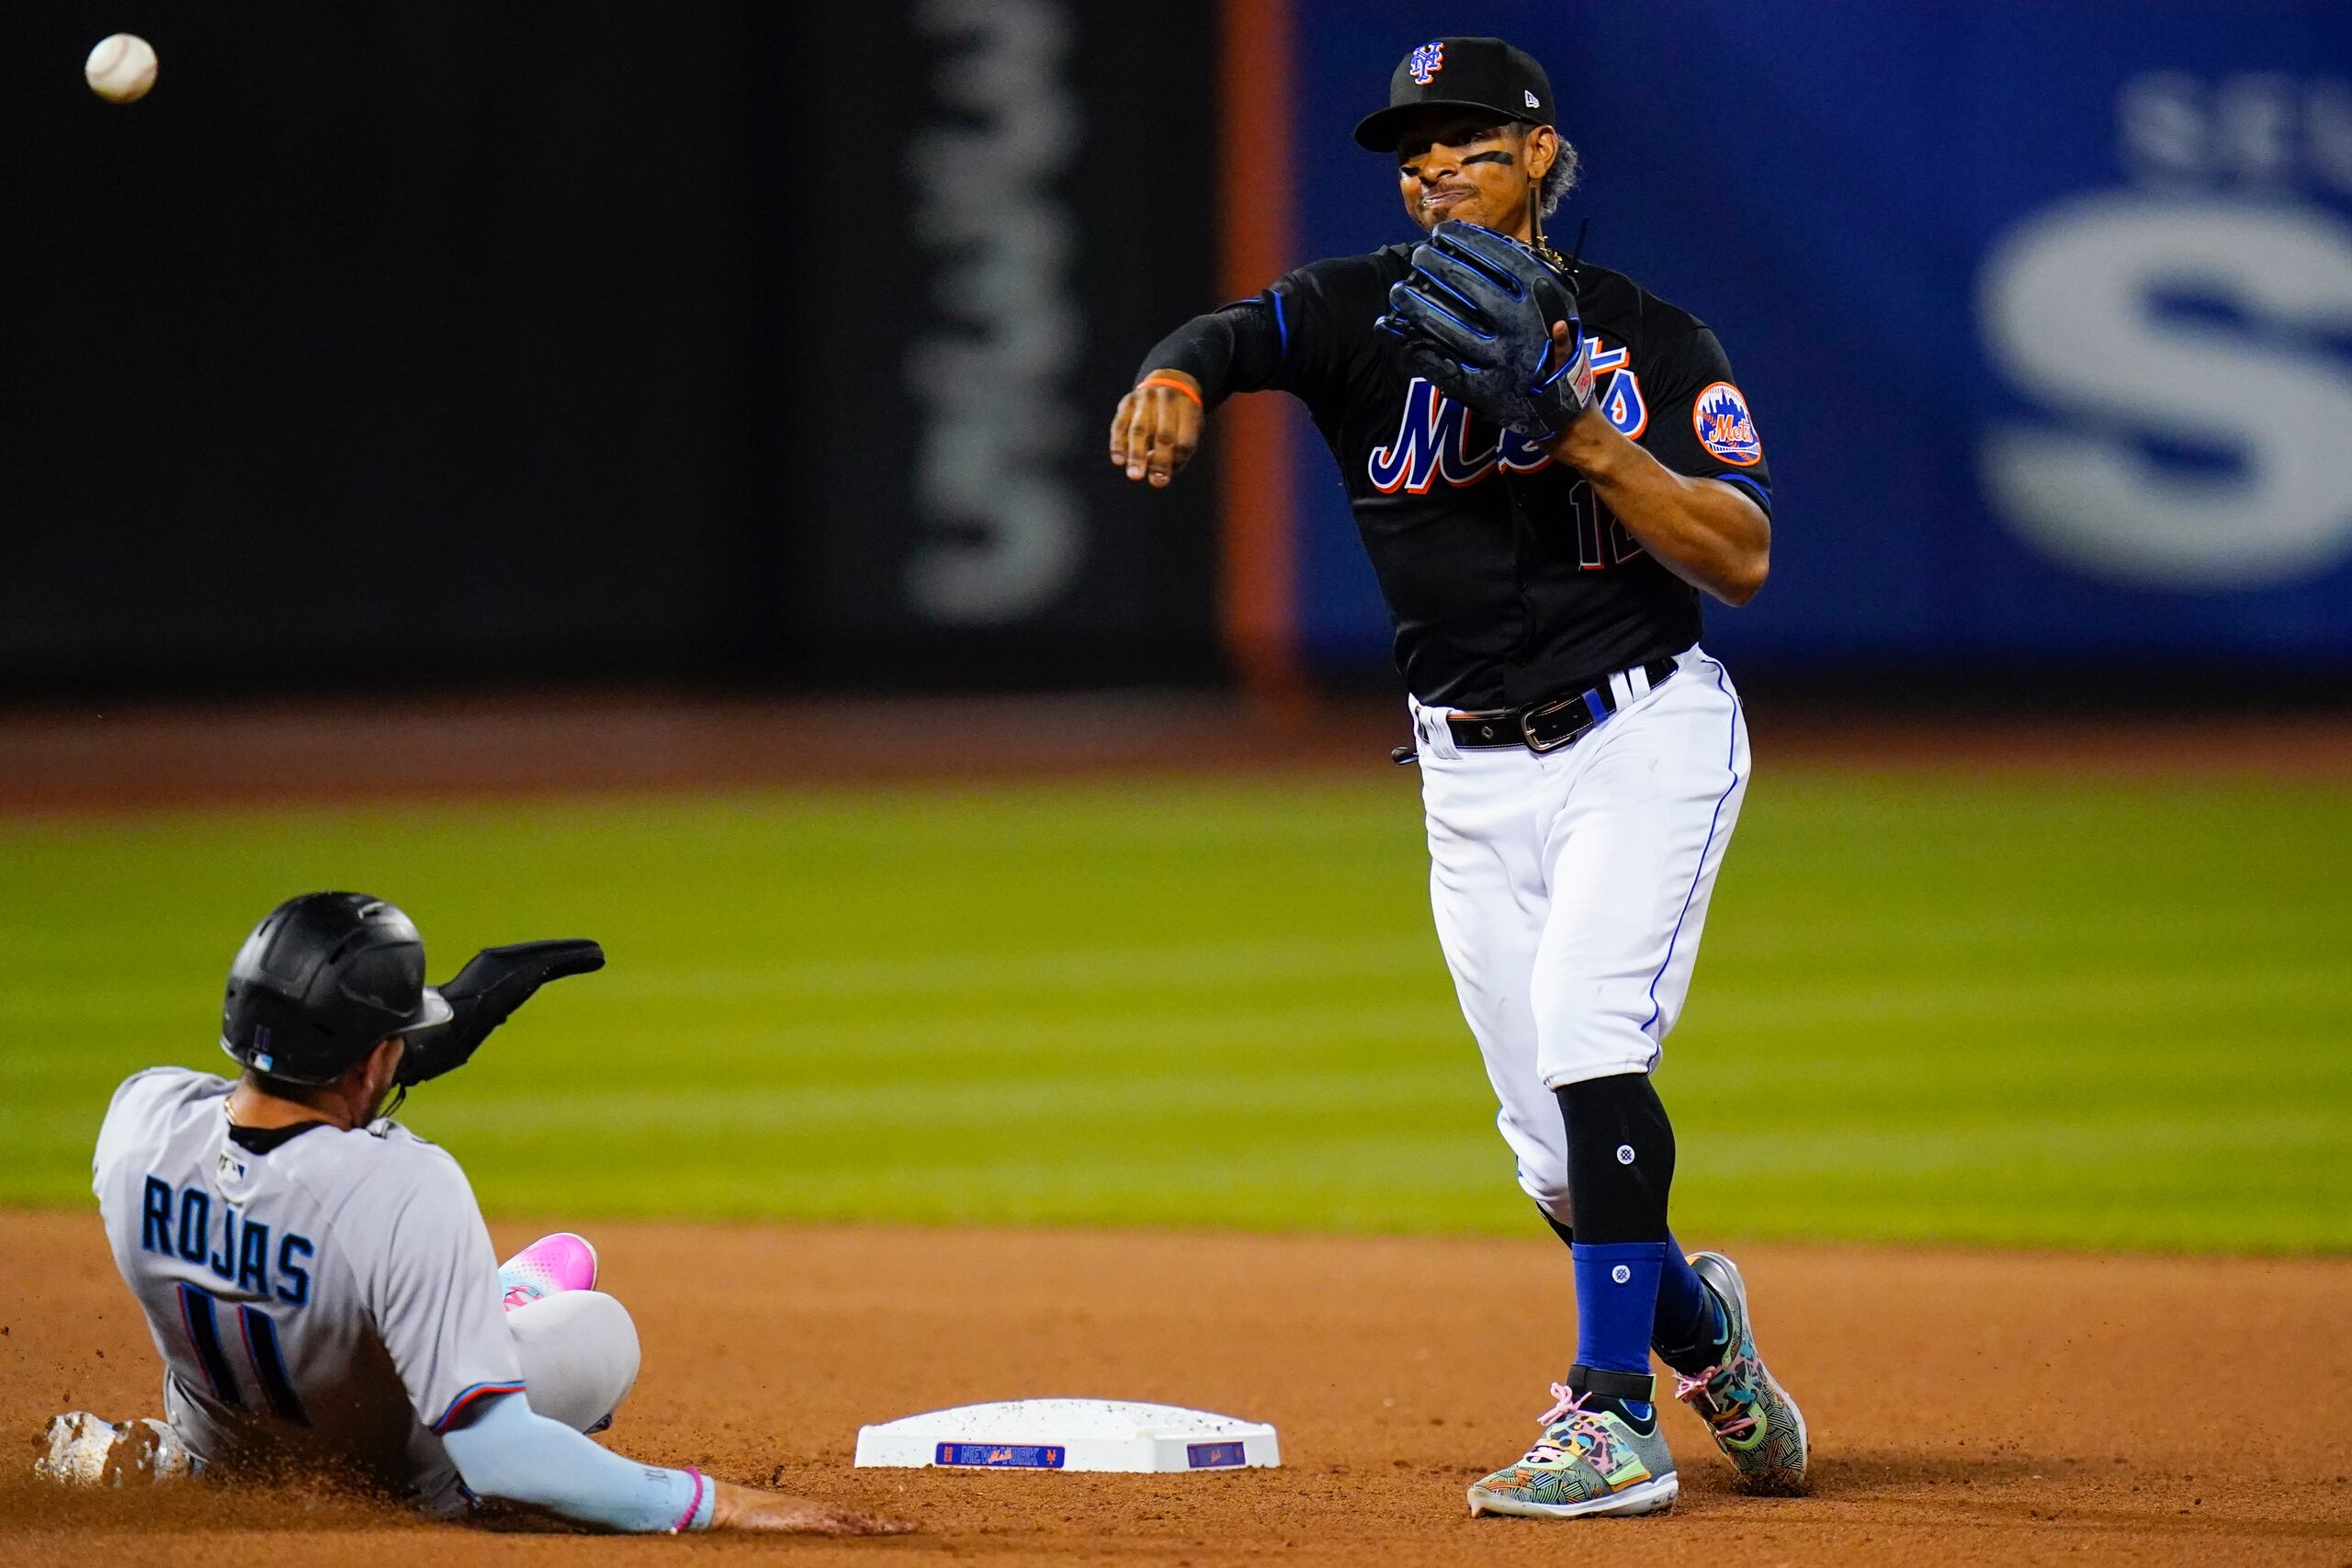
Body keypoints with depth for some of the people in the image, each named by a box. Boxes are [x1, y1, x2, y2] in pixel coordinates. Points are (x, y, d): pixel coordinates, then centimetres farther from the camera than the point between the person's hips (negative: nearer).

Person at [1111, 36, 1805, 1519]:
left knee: (1585, 1034, -25)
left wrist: (1572, 426, -24)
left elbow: (1745, 558, -14)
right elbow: (1231, 337, -20)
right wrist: (1175, 381, -44)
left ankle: (1616, 1420, -22)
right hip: (1474, 773, 4)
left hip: (1645, 738, -3)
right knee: (1557, 1152, 4)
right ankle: (1697, 1328, 34)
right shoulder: (1367, 311, -1)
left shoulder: (1647, 338, -5)